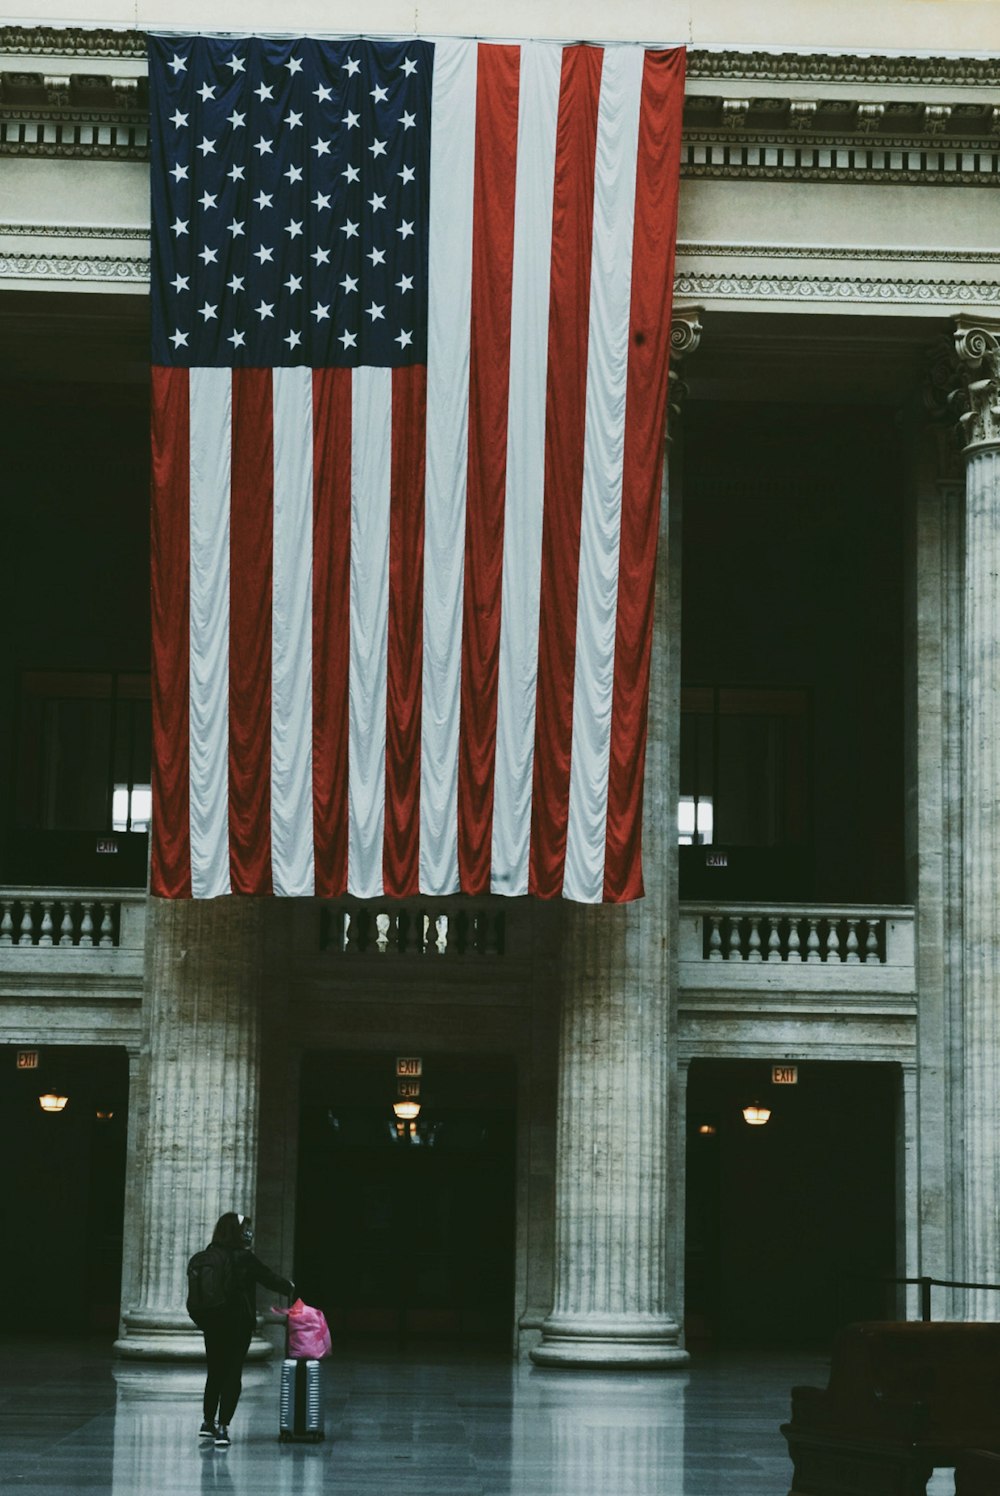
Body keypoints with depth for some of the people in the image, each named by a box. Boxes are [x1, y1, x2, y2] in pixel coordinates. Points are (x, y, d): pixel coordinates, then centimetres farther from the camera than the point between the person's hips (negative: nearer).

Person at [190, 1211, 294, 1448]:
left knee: (215, 1373, 18)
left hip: (212, 1324, 5)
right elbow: (269, 1277, -3)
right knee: (232, 1375, 2)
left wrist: (202, 1321, 14)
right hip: (237, 1325, -5)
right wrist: (290, 1288, 16)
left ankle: (208, 1423, 26)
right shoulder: (243, 1258, -13)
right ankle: (222, 1427, -4)